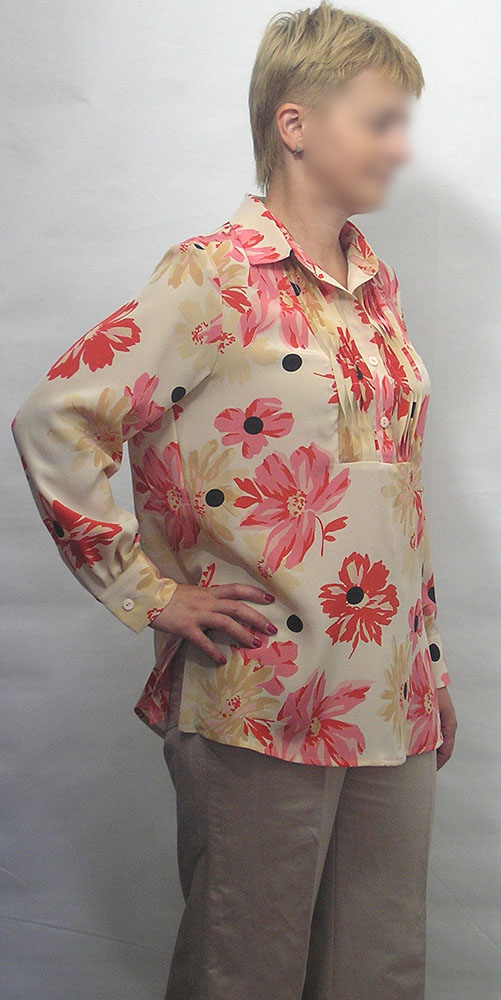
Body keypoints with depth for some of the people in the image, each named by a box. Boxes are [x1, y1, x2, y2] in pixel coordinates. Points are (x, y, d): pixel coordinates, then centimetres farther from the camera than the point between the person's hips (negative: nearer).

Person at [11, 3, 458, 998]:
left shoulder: (378, 283, 12)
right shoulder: (214, 278, -10)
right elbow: (53, 423, -15)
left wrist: (434, 672, 17)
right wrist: (149, 595, -12)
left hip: (394, 702, 7)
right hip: (263, 705, -6)